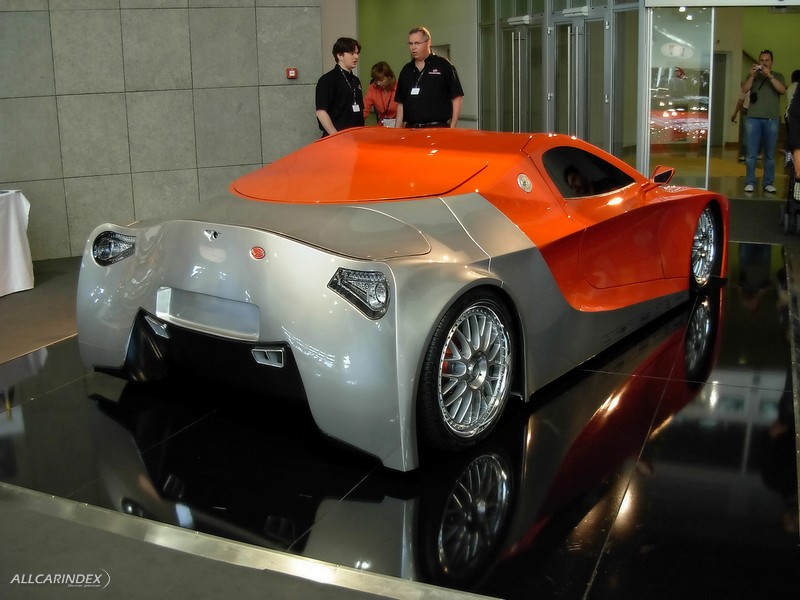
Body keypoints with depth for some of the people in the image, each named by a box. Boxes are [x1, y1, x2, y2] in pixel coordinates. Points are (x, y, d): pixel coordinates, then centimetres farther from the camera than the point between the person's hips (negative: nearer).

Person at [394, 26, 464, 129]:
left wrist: (452, 128, -9)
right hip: (410, 129, 5)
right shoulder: (406, 70, 16)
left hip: (438, 128, -4)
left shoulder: (443, 66, -1)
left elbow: (457, 98, -3)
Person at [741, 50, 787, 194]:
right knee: (751, 153, -3)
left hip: (772, 119, 0)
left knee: (770, 154, 0)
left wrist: (770, 76, -13)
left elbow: (783, 90, -4)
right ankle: (750, 182, 1)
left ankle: (768, 183, 4)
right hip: (753, 118, 0)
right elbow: (744, 90, 0)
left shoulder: (778, 76, 13)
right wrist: (752, 75, -13)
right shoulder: (753, 76, 14)